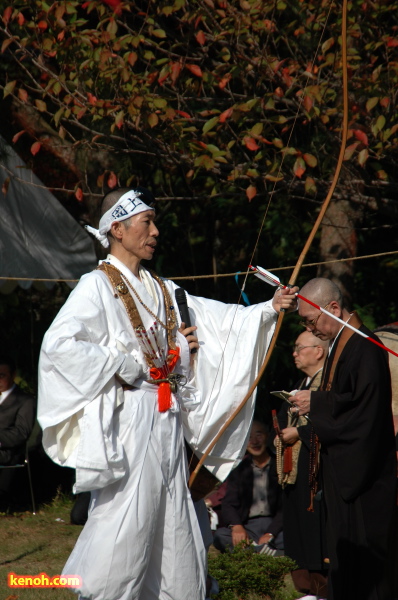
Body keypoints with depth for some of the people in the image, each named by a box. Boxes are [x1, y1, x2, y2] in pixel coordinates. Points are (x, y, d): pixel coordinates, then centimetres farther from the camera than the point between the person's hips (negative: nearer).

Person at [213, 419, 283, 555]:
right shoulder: (239, 470, 15)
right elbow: (228, 504, 6)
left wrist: (270, 534, -17)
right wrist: (236, 526, -17)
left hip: (275, 524, -2)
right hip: (247, 527, 2)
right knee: (220, 535, -31)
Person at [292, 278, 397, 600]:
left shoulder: (364, 347, -16)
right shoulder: (340, 343, 14)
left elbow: (366, 406, -24)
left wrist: (317, 403, -16)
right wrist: (314, 402, 6)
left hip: (362, 470, -10)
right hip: (342, 468, 10)